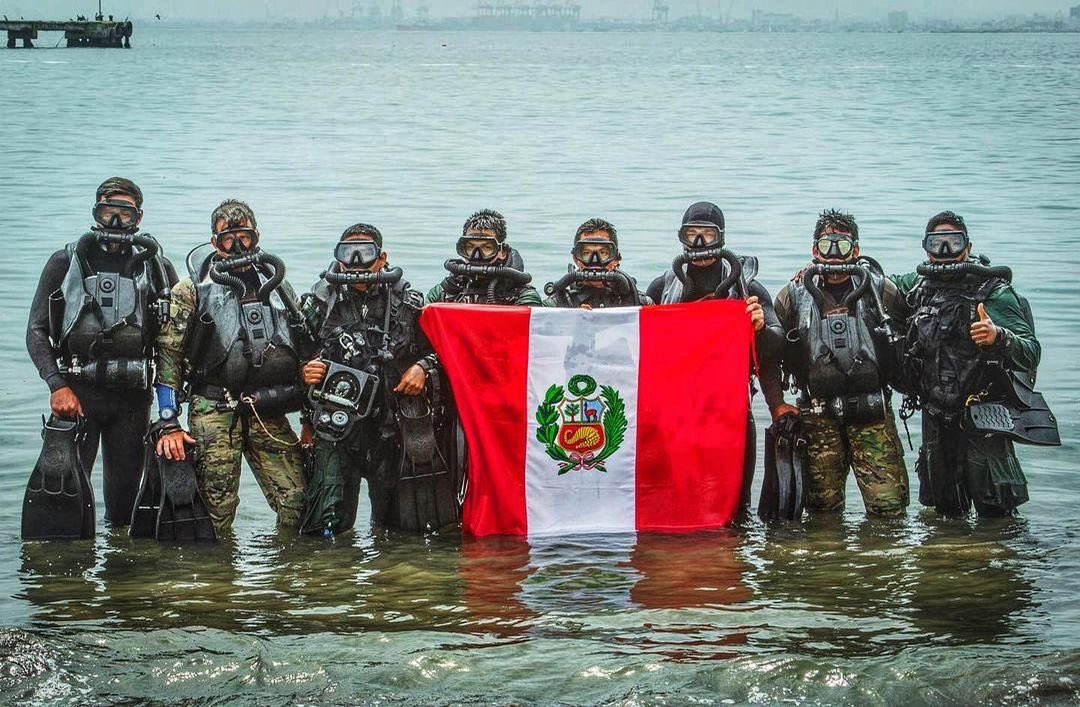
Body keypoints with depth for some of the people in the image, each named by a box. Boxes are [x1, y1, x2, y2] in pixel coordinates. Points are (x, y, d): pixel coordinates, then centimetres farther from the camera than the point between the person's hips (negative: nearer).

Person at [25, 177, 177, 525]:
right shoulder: (66, 263, 6)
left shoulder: (156, 267, 9)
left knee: (124, 494, 4)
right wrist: (57, 385, -11)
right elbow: (37, 331, 3)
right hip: (76, 392, -1)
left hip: (132, 397, 1)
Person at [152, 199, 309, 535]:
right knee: (216, 514, -6)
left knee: (299, 506, -4)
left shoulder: (276, 285, 15)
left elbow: (304, 350, 21)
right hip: (215, 413, -3)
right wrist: (168, 423, -9)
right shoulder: (192, 290, 3)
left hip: (270, 415, 3)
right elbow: (168, 354, -1)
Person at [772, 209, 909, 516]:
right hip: (818, 413, 1)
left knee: (889, 504, -9)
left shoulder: (880, 290, 7)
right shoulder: (794, 295, 8)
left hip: (872, 412, -1)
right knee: (823, 507, 5)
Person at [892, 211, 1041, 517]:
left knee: (994, 513, -5)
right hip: (936, 420, 5)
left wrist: (998, 337, -38)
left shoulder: (993, 291, -10)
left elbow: (1031, 353, -18)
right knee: (945, 514, 14)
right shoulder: (920, 285, 7)